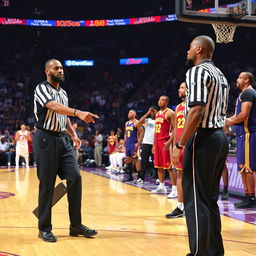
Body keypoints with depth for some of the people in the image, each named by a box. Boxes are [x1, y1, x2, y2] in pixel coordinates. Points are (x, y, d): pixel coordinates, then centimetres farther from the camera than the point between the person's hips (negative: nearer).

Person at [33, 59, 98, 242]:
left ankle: (76, 225, 7)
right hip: (46, 139, -7)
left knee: (75, 177, -1)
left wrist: (73, 135, 12)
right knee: (47, 184, -4)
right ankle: (44, 228, 8)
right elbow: (54, 107, -28)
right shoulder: (42, 88, -8)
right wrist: (78, 113, -41)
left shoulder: (63, 93, 17)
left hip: (63, 139, 7)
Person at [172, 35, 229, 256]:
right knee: (209, 199, 15)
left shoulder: (198, 71, -10)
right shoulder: (220, 75, 19)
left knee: (195, 200, -5)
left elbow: (197, 111, -21)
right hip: (220, 137, 10)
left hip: (203, 138, -9)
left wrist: (179, 145, -19)